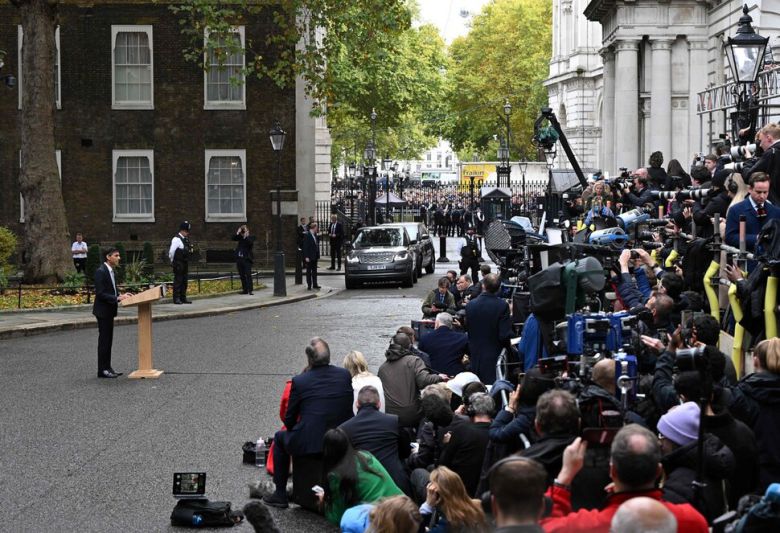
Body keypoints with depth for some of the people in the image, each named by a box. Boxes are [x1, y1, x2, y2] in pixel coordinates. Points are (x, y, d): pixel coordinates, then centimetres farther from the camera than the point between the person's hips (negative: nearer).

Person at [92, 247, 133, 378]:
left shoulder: (110, 271, 11)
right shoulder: (101, 272, -19)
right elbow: (100, 294, -23)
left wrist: (121, 295, 2)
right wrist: (118, 298, -27)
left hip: (109, 311, 9)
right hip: (103, 311, -9)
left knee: (108, 340, 12)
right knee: (104, 340, -4)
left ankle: (107, 368, 18)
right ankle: (102, 370, 1)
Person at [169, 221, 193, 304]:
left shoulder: (186, 239, 14)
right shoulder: (176, 239, -15)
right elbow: (171, 252, -19)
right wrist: (172, 261, -9)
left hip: (185, 263, 9)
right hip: (178, 264, -9)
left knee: (184, 281, 12)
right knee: (178, 281, -6)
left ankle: (183, 298, 19)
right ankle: (176, 299, -3)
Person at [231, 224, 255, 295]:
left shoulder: (251, 237, 0)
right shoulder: (240, 237, 12)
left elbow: (251, 243, -18)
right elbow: (233, 238, 4)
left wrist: (246, 237, -24)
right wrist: (237, 233, -9)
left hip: (247, 259, -5)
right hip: (239, 258, 5)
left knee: (248, 274, -10)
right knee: (242, 275, 8)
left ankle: (250, 290, -11)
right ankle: (245, 290, 14)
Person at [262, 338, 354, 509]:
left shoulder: (299, 381, -9)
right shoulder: (345, 375, 0)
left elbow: (289, 421, 0)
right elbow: (349, 408, 11)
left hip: (308, 443, -4)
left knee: (280, 437, 27)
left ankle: (280, 495, 27)